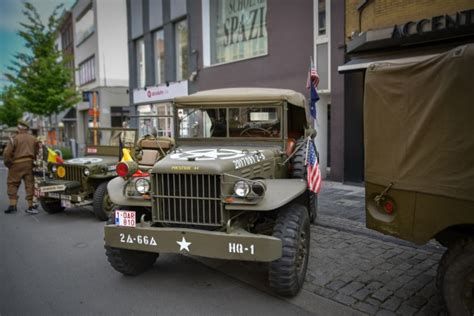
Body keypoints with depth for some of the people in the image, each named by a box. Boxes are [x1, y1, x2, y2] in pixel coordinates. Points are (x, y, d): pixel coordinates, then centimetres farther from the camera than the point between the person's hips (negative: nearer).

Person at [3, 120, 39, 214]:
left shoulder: (14, 138, -7)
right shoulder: (33, 138, 8)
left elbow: (7, 153, -10)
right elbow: (37, 152, 8)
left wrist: (8, 164, 2)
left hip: (17, 164, -4)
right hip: (29, 163, 4)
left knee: (12, 184, 8)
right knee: (30, 184, 6)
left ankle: (12, 205, 4)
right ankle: (30, 206, 8)